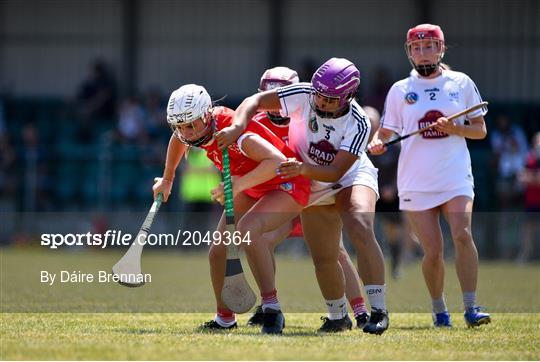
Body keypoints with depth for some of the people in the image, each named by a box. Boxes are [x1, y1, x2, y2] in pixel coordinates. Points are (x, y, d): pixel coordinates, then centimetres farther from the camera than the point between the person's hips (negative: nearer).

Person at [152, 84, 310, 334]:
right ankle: (224, 319, 26)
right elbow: (178, 139, 17)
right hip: (251, 189, 9)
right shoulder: (200, 127, -10)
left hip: (286, 185, -9)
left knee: (247, 228, -34)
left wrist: (238, 185, -52)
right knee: (218, 251, 6)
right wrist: (167, 179, 27)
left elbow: (278, 161, -47)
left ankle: (272, 311, -31)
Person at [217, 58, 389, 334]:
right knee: (323, 258, 4)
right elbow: (255, 101, -20)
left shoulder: (358, 124, -29)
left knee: (360, 229, -31)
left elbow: (336, 172, -31)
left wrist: (304, 169, -48)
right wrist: (237, 127, -38)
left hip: (351, 177, -4)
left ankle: (378, 310, -31)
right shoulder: (303, 95, -23)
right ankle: (338, 316, 27)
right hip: (314, 188, 4)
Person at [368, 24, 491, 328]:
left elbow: (480, 130, 9)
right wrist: (377, 143, -14)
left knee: (462, 234, -22)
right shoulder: (400, 90, 8)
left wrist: (453, 128, -10)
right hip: (416, 184, 1)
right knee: (433, 251, -5)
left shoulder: (462, 83, 8)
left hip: (456, 176, -1)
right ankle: (439, 311, 14)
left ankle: (471, 307, -20)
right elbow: (386, 131, 9)